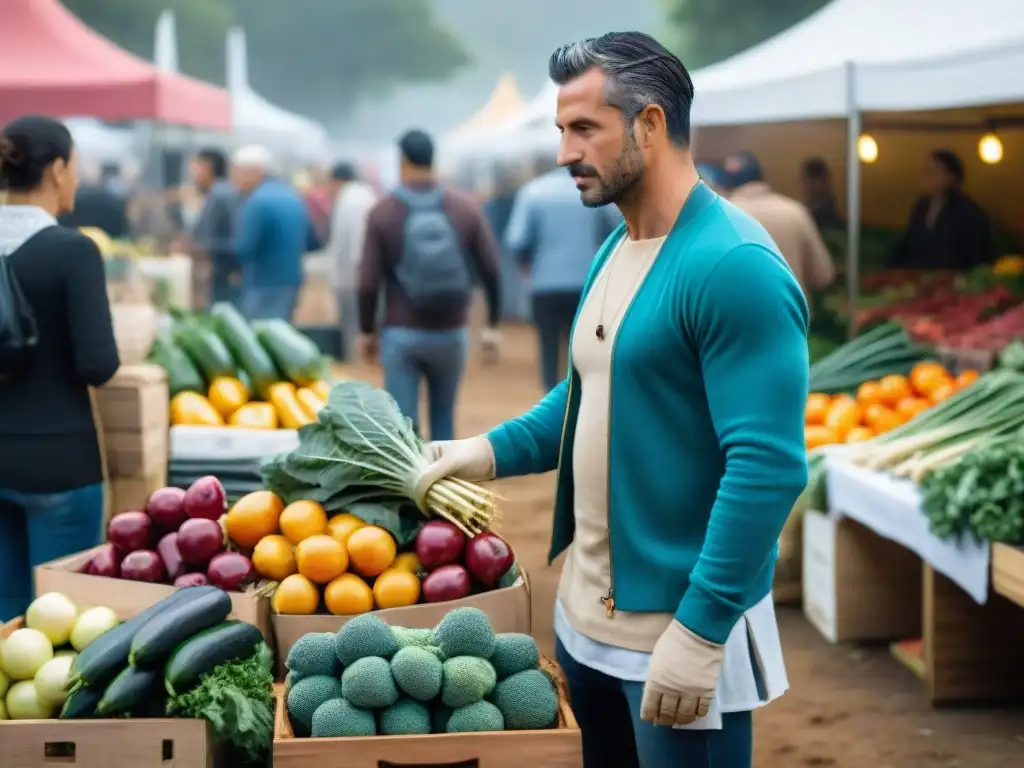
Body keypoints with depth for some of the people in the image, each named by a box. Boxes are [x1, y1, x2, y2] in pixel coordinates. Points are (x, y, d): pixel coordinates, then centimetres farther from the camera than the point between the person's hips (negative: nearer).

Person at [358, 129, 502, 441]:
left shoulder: (383, 212, -6)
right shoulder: (466, 208, -2)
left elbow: (369, 281, -6)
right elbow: (491, 270, -2)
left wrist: (367, 331, 8)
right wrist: (492, 324, 9)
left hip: (401, 334, -2)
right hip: (451, 332, 2)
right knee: (443, 415, 21)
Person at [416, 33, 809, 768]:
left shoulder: (734, 266, -21)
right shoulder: (616, 248, 8)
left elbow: (768, 467, -24)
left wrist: (700, 631, -25)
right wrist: (491, 451, 6)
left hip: (681, 625, -9)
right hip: (587, 613, 9)